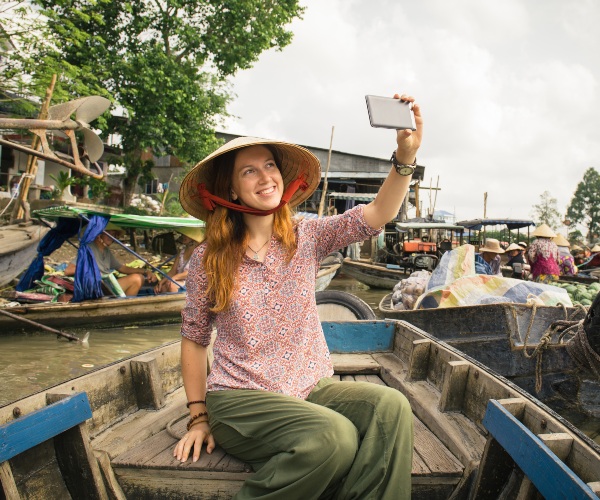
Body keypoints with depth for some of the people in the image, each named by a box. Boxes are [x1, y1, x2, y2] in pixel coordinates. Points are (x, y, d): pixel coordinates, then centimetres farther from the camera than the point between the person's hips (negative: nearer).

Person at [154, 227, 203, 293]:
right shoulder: (182, 250, 15)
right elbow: (173, 271, 10)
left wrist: (175, 277, -27)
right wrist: (162, 281, -8)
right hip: (179, 282, 6)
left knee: (171, 285, -31)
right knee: (162, 287, -23)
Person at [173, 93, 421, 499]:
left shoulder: (306, 237, 3)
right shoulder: (209, 259, -1)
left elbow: (374, 217, -12)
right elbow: (194, 339, 6)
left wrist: (405, 157, -27)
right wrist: (199, 417, 4)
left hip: (313, 388, 3)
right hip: (240, 397, -2)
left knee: (389, 406, -27)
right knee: (335, 437, -30)